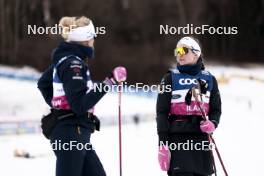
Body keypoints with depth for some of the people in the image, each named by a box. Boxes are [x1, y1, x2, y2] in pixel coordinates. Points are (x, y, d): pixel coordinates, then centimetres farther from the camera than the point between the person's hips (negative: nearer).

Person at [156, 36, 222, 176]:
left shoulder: (209, 79, 13)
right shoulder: (170, 78, 5)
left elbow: (216, 109, 17)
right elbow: (162, 112, 1)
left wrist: (213, 123, -7)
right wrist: (162, 144, -8)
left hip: (201, 137, 3)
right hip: (177, 137, -3)